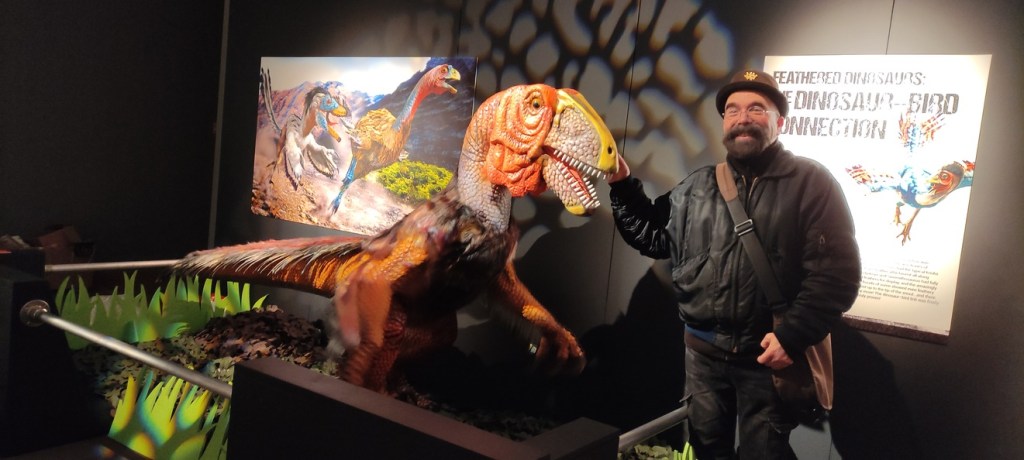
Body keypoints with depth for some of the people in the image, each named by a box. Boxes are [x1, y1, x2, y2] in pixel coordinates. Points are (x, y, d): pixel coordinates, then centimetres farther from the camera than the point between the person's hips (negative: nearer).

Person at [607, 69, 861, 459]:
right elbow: (654, 236, 15)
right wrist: (622, 185, 4)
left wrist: (792, 335, -20)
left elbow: (836, 272, -13)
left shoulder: (811, 182, -7)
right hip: (703, 350, 5)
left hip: (769, 354, -4)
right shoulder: (697, 187, 8)